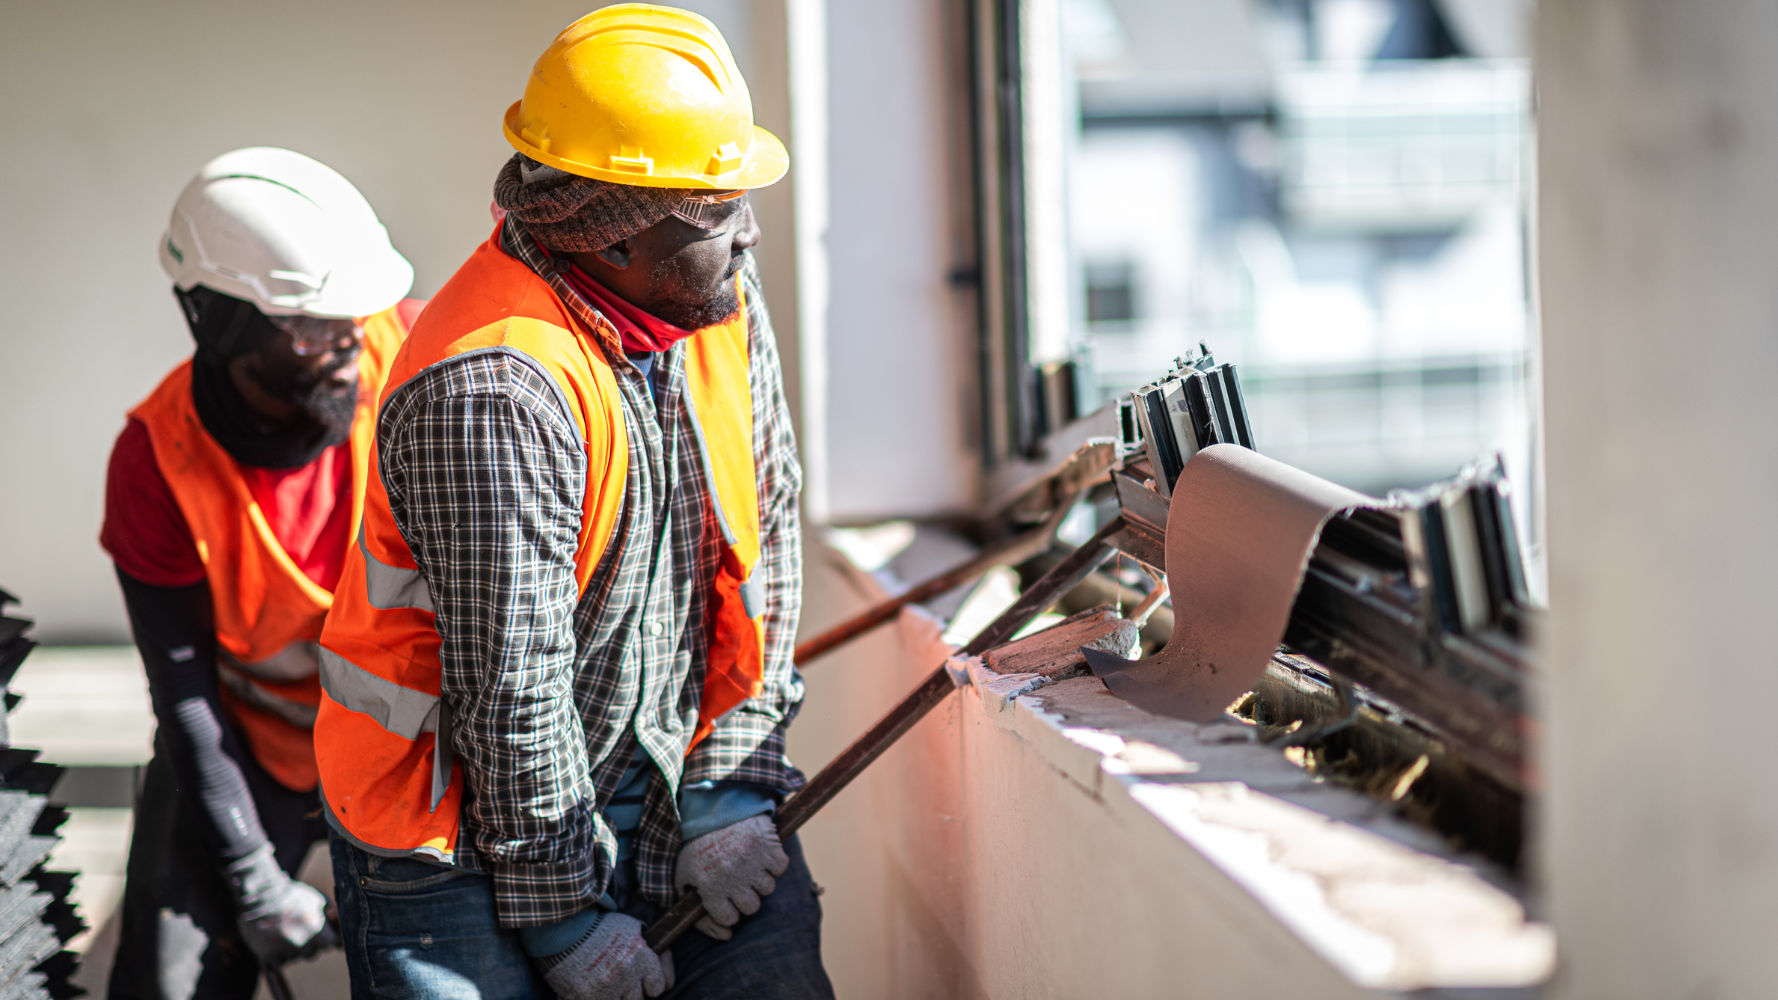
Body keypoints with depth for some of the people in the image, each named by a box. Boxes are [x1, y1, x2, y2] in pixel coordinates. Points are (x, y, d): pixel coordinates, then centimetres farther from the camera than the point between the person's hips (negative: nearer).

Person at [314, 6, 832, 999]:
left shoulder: (720, 293, -2)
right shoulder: (492, 391, -27)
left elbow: (766, 527, 1)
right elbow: (511, 692, -23)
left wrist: (729, 786, -3)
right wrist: (565, 915, -14)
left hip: (664, 769, 6)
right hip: (463, 826, -6)